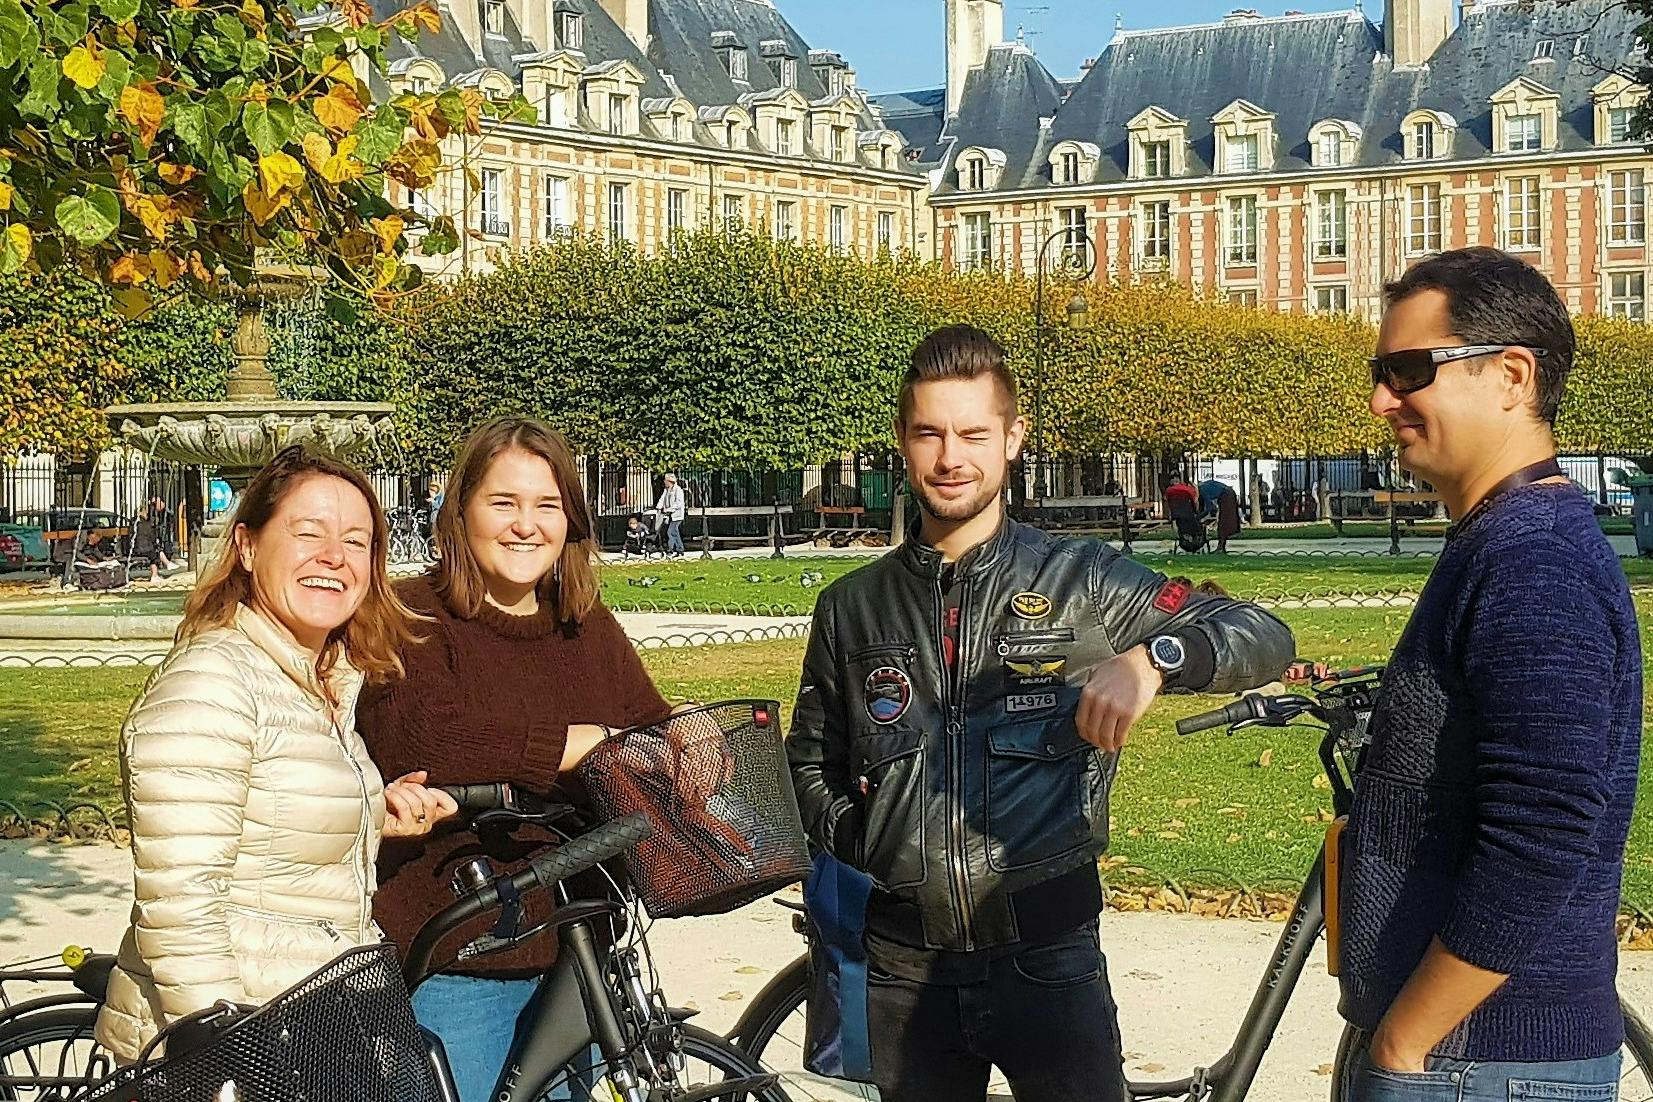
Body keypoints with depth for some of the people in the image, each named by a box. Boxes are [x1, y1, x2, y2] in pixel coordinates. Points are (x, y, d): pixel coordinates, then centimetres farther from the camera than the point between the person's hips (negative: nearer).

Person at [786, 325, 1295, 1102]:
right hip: (905, 971, 2)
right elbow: (810, 763, 17)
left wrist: (1151, 658, -26)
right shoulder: (850, 608, 6)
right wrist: (864, 848, -1)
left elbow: (1265, 638, -7)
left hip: (1049, 958, -2)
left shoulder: (1084, 583, -2)